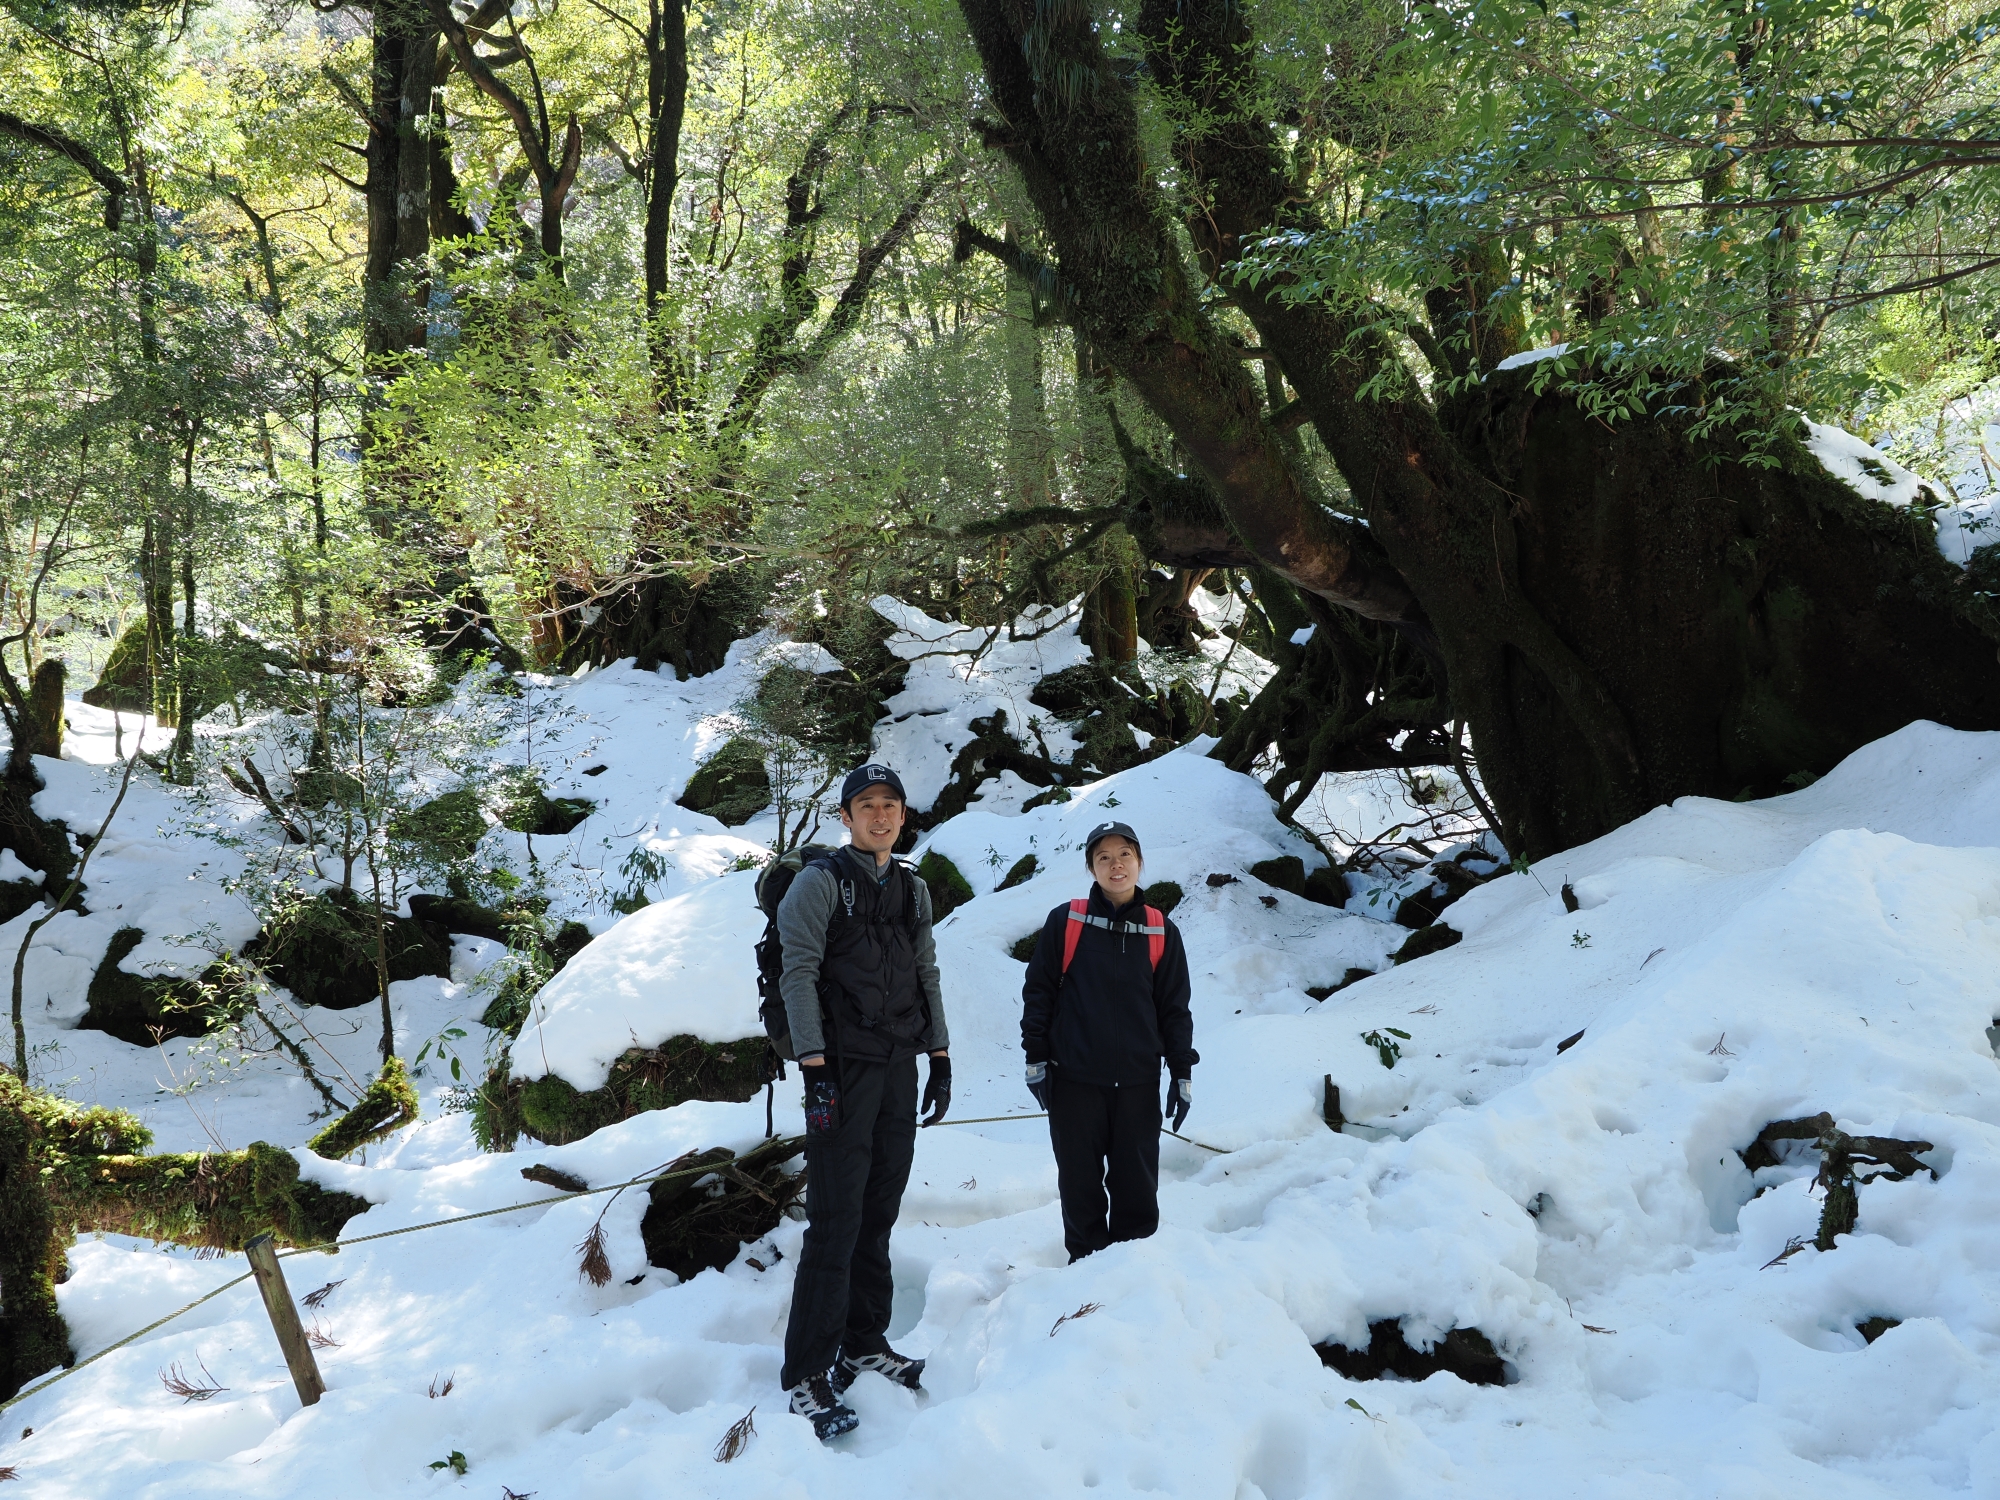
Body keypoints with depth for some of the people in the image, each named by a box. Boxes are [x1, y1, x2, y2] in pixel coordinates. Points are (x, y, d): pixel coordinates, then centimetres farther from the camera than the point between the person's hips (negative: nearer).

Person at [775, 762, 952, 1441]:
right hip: (845, 1070, -6)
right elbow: (798, 973, -11)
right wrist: (815, 1066, -18)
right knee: (835, 1221, -9)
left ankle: (864, 1345, 23)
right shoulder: (821, 882, -5)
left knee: (879, 1214, 12)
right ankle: (807, 1373, -4)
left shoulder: (912, 889, 15)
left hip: (901, 1069, 6)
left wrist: (940, 1058, 13)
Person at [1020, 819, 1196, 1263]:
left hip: (1138, 1081, 1)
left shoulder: (1161, 932, 4)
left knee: (1137, 1185, 5)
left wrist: (1181, 1072, 5)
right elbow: (1038, 991, 2)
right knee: (1080, 1181, 6)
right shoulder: (1064, 923, -2)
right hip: (1074, 1080, -1)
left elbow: (1175, 1007, 8)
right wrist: (1035, 1058, -2)